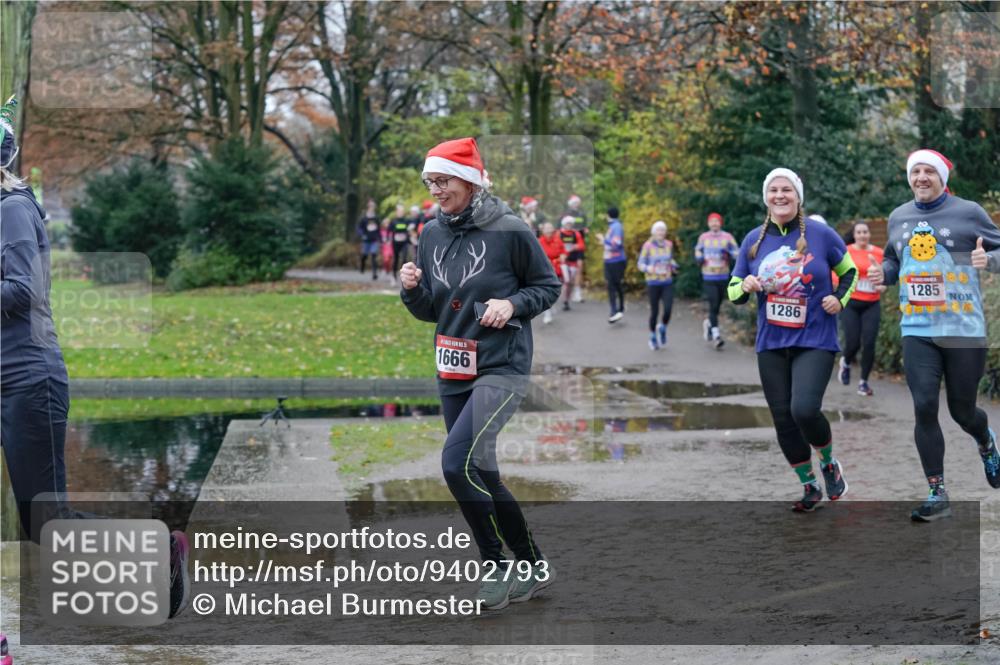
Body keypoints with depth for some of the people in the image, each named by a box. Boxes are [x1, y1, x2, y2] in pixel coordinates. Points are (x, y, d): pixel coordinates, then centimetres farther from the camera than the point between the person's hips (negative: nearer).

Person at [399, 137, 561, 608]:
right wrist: (412, 289, -6)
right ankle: (533, 567, 26)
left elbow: (549, 286, 0)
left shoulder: (509, 231, -10)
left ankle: (498, 566, -5)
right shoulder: (432, 234, 7)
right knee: (480, 474, 10)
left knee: (458, 462, -21)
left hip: (501, 369, -7)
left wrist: (512, 304, -17)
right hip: (452, 372, 7)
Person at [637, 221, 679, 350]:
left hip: (667, 283, 3)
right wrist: (648, 268, -24)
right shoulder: (647, 246, -7)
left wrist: (673, 265, 1)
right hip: (653, 284, -3)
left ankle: (662, 328, 19)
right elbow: (641, 264, -4)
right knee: (654, 312, 2)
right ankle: (653, 337, 25)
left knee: (668, 309, -12)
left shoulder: (669, 245, 4)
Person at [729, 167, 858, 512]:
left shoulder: (820, 234, -3)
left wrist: (840, 299, -5)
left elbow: (849, 270, 12)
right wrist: (745, 287, -11)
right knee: (783, 419, 4)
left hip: (815, 342, -4)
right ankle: (809, 486, 23)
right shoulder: (754, 240, 5)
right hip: (771, 345, 4)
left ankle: (828, 463, 9)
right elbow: (733, 290, 12)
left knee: (804, 409, -21)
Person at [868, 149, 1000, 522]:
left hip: (964, 330, -3)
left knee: (962, 411, 6)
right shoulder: (899, 218, 8)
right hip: (917, 331, 3)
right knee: (924, 408, -9)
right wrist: (883, 273, 1)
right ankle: (937, 495, -1)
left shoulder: (968, 212, -4)